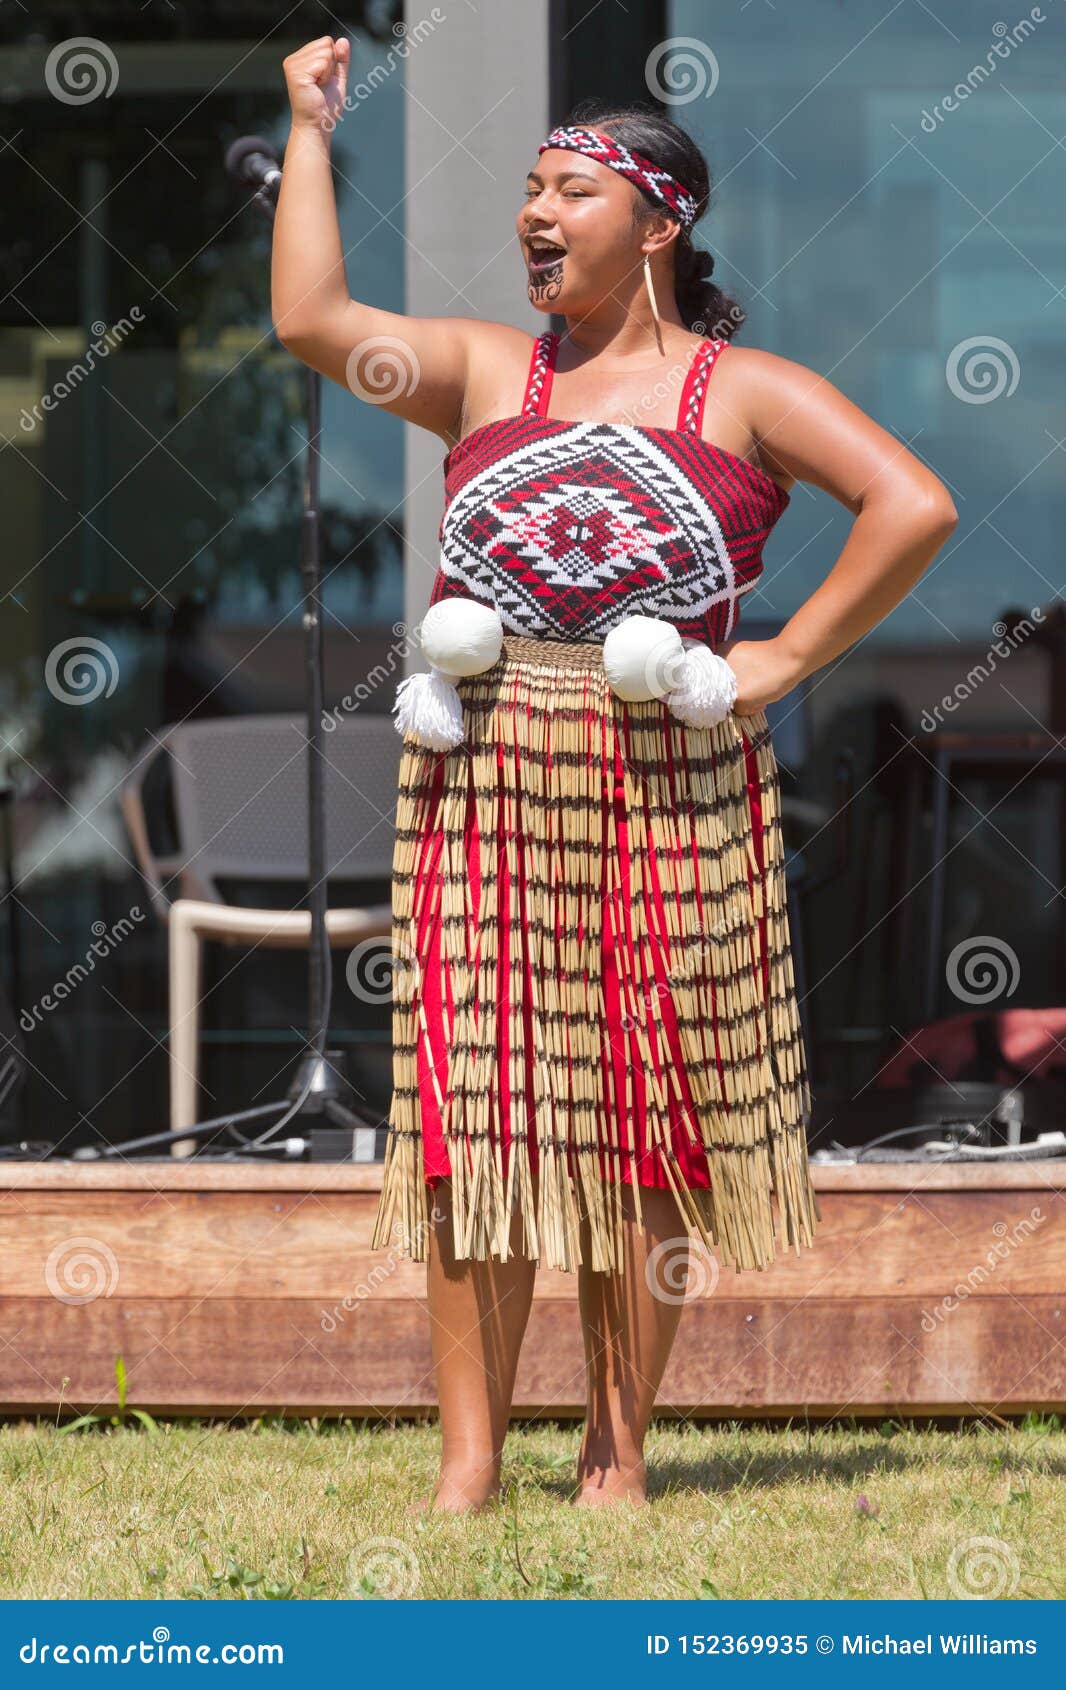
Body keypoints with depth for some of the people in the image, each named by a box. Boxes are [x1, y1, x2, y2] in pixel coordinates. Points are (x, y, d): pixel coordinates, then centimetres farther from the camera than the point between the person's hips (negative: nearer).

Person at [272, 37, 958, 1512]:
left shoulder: (744, 393, 5)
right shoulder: (484, 370, 13)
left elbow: (916, 508, -4)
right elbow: (309, 319, 0)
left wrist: (788, 659, -7)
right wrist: (310, 128, 7)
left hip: (666, 792, -2)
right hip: (487, 785, 2)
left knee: (648, 1116, 1)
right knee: (475, 1105, -3)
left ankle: (619, 1453, 8)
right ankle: (470, 1458, 0)